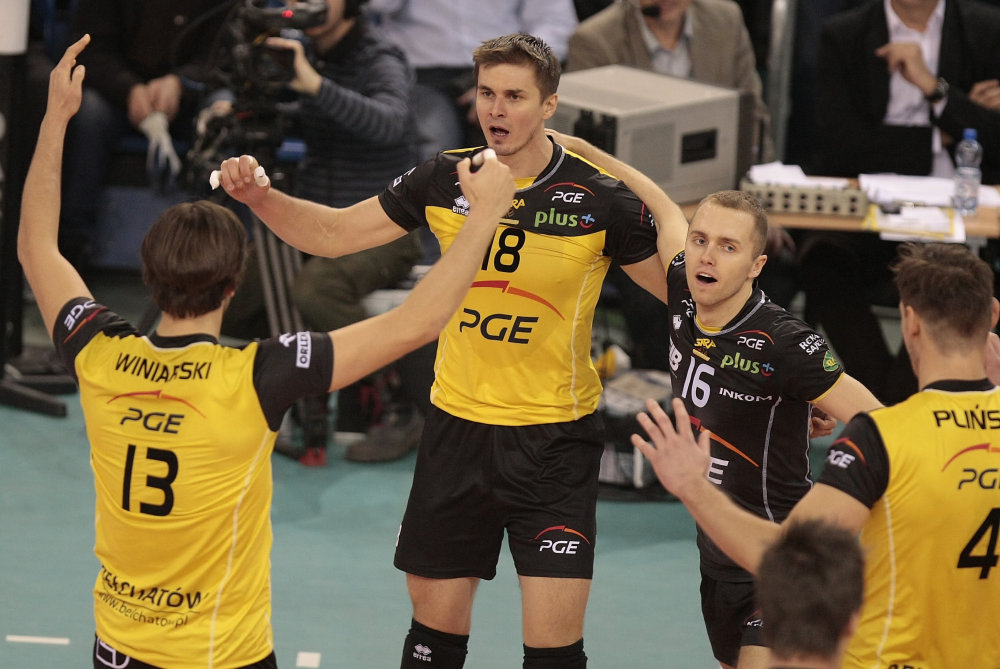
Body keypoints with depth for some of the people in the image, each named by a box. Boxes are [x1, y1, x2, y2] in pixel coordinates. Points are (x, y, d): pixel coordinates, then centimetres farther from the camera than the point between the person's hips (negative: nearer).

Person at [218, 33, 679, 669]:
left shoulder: (600, 197, -11)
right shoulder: (447, 177, -1)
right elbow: (334, 233, 6)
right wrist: (260, 197, -9)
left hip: (556, 439, -3)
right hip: (457, 426, 4)